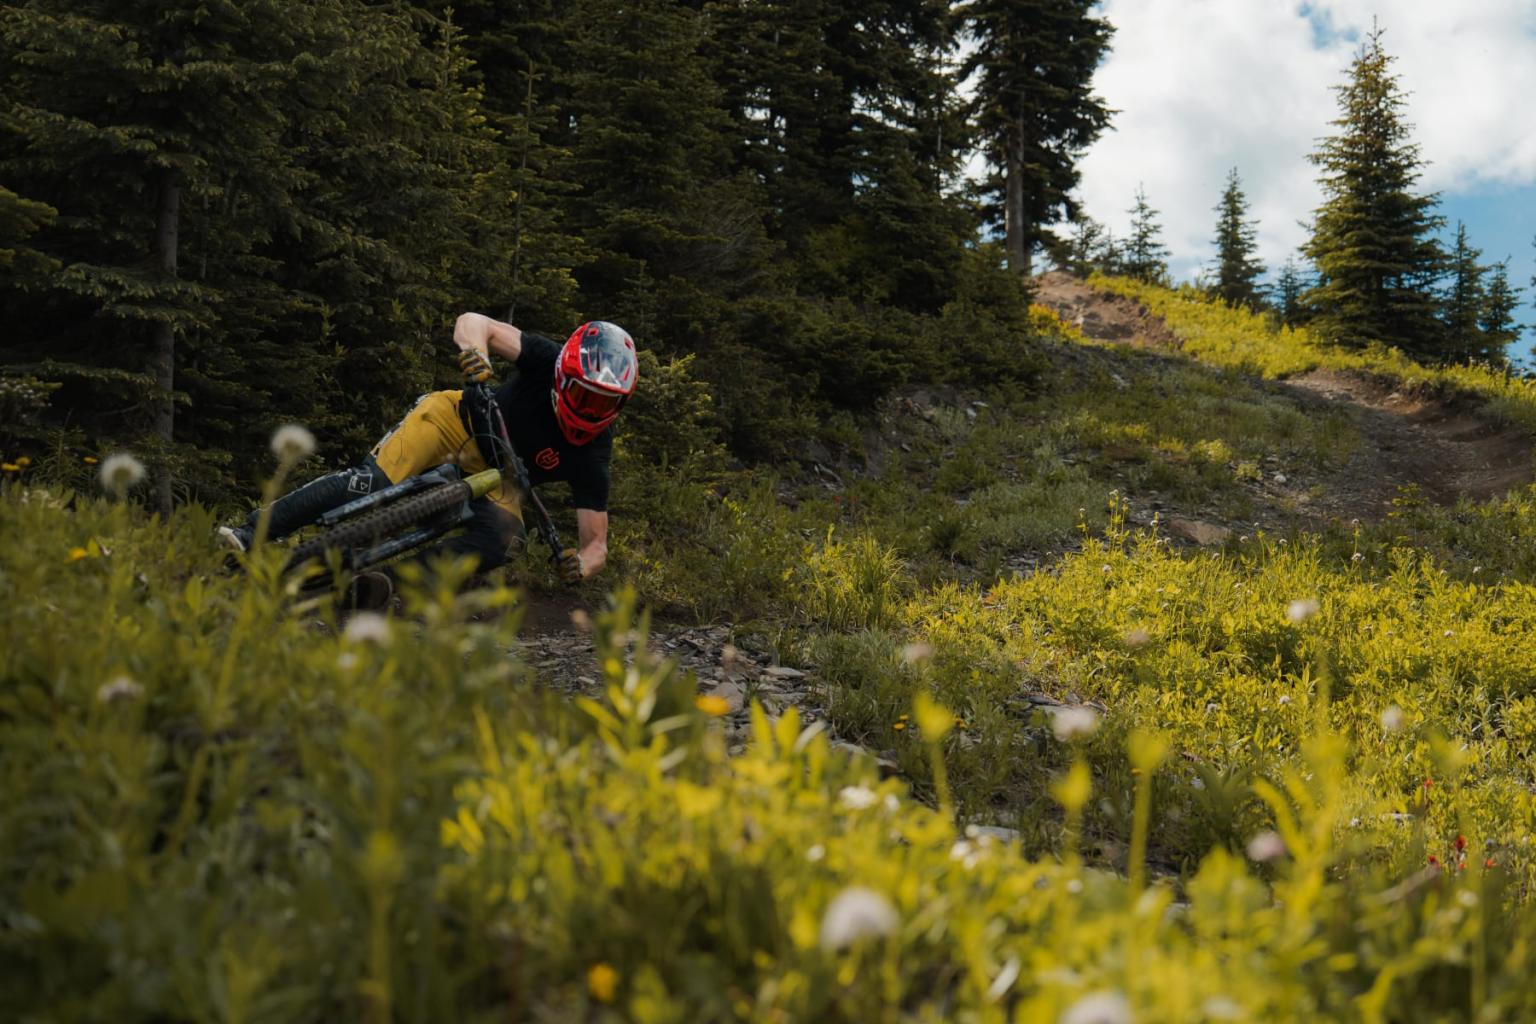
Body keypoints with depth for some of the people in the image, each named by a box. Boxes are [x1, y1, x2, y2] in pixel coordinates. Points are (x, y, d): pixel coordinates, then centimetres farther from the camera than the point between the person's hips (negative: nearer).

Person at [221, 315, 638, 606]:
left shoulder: (591, 454, -21)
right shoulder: (551, 361, -22)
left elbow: (596, 543, -18)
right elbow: (472, 322, -19)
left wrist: (581, 564, -42)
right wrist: (475, 352, -43)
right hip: (457, 422, -1)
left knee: (502, 539, -31)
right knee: (372, 483, -25)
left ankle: (393, 577, -33)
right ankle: (251, 533, -19)